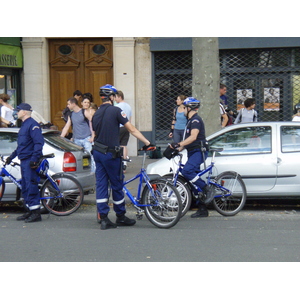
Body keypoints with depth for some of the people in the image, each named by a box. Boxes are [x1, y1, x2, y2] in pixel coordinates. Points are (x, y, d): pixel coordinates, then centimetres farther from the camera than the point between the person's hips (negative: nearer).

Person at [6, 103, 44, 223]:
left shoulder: (32, 124, -11)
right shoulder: (24, 125, 21)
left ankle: (36, 213, -9)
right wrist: (12, 156, 30)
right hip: (24, 161, 10)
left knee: (31, 186, -11)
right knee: (25, 188, 13)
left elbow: (39, 143, -19)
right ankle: (30, 211, 19)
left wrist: (34, 159, -25)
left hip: (30, 161, -10)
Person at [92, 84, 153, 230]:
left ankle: (103, 219, 6)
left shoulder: (96, 114, 11)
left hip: (97, 152, 7)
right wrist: (147, 142, -6)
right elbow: (132, 130, -11)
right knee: (117, 184, 6)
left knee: (101, 184, 6)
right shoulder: (115, 110, -10)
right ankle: (120, 217, 17)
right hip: (110, 153, -7)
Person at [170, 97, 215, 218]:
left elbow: (193, 137, -25)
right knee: (194, 182, 6)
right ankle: (202, 209, 10)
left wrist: (178, 144, -33)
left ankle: (208, 189, -18)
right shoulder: (191, 121, 22)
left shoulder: (196, 120, -11)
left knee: (187, 171, -30)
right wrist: (178, 149, 15)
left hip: (199, 151, -10)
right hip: (192, 152, 10)